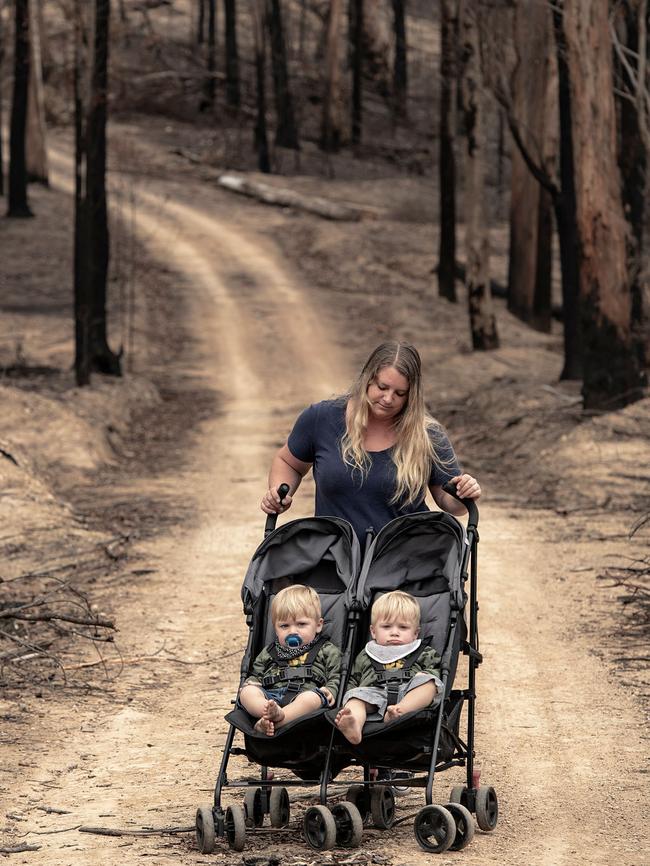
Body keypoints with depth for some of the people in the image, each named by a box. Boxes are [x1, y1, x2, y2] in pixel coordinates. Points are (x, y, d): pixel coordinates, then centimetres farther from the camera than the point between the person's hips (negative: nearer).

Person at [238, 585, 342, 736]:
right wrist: (252, 683, 10)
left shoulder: (326, 651, 20)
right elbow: (256, 676, 34)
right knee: (247, 691, -25)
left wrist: (330, 691, -7)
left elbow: (336, 678, 15)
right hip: (271, 696, 3)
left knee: (312, 697, -38)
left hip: (306, 692, -3)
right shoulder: (268, 654, 31)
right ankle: (270, 711, -56)